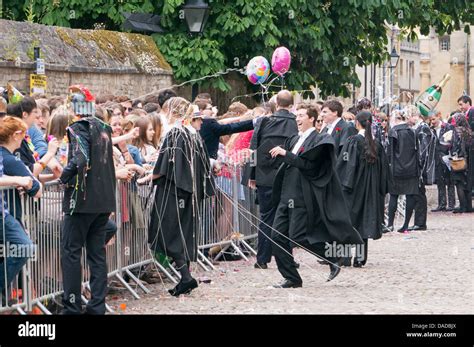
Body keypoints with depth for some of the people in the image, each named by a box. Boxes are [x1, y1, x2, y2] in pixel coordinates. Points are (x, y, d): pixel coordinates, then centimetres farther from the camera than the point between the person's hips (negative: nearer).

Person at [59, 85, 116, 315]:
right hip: (104, 199, 7)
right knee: (97, 252, 10)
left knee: (70, 252, -1)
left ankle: (72, 307, -3)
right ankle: (97, 306, 10)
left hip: (82, 199, -7)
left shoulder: (78, 129, -12)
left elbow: (80, 160, -25)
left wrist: (63, 178, -12)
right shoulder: (104, 128, 12)